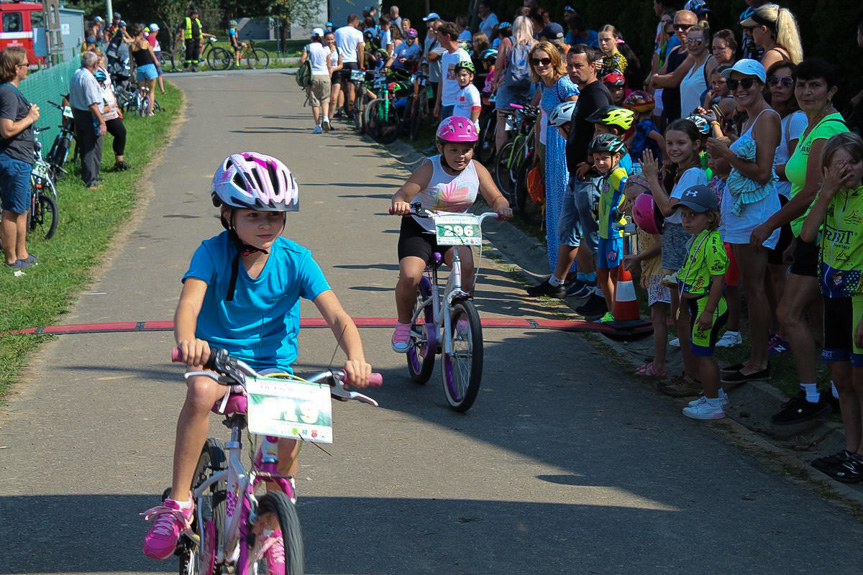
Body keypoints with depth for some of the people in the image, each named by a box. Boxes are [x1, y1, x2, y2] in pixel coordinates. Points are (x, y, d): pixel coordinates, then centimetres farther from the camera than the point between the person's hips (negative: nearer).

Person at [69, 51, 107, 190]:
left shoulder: (75, 75, 11)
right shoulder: (88, 78, -18)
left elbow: (72, 102, 17)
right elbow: (92, 104, -23)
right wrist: (102, 122, -21)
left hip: (78, 115, 9)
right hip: (90, 116, -9)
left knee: (84, 149, 17)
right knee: (93, 150, -4)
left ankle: (86, 178, 24)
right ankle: (91, 182, -3)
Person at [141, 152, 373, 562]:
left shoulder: (295, 259, -7)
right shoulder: (213, 252, -10)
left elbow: (337, 317, -15)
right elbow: (189, 302, -27)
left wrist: (356, 357, -38)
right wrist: (187, 340, -51)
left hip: (272, 365, 1)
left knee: (288, 424, -24)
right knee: (201, 391, -36)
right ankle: (178, 503, -24)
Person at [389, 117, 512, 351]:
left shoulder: (476, 169, -7)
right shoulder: (430, 169, -19)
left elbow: (496, 198, -6)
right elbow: (404, 193, -30)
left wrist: (502, 207, -31)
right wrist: (399, 203, -55)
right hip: (419, 229, -2)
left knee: (466, 265, -28)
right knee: (410, 276, -25)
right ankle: (403, 324, 2)